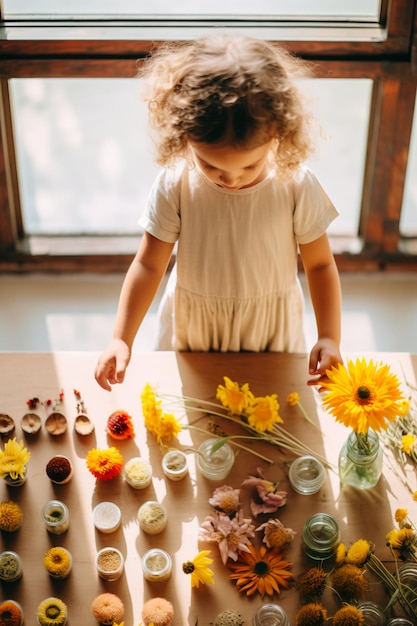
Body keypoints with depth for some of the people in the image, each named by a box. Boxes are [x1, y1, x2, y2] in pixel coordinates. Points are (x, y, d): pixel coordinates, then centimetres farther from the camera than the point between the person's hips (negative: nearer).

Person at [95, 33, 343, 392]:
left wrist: (329, 338, -18)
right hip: (193, 331, 0)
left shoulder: (297, 184, -21)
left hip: (271, 332, 0)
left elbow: (320, 265, -9)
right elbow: (149, 265, -14)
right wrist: (122, 339, -20)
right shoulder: (175, 184, -21)